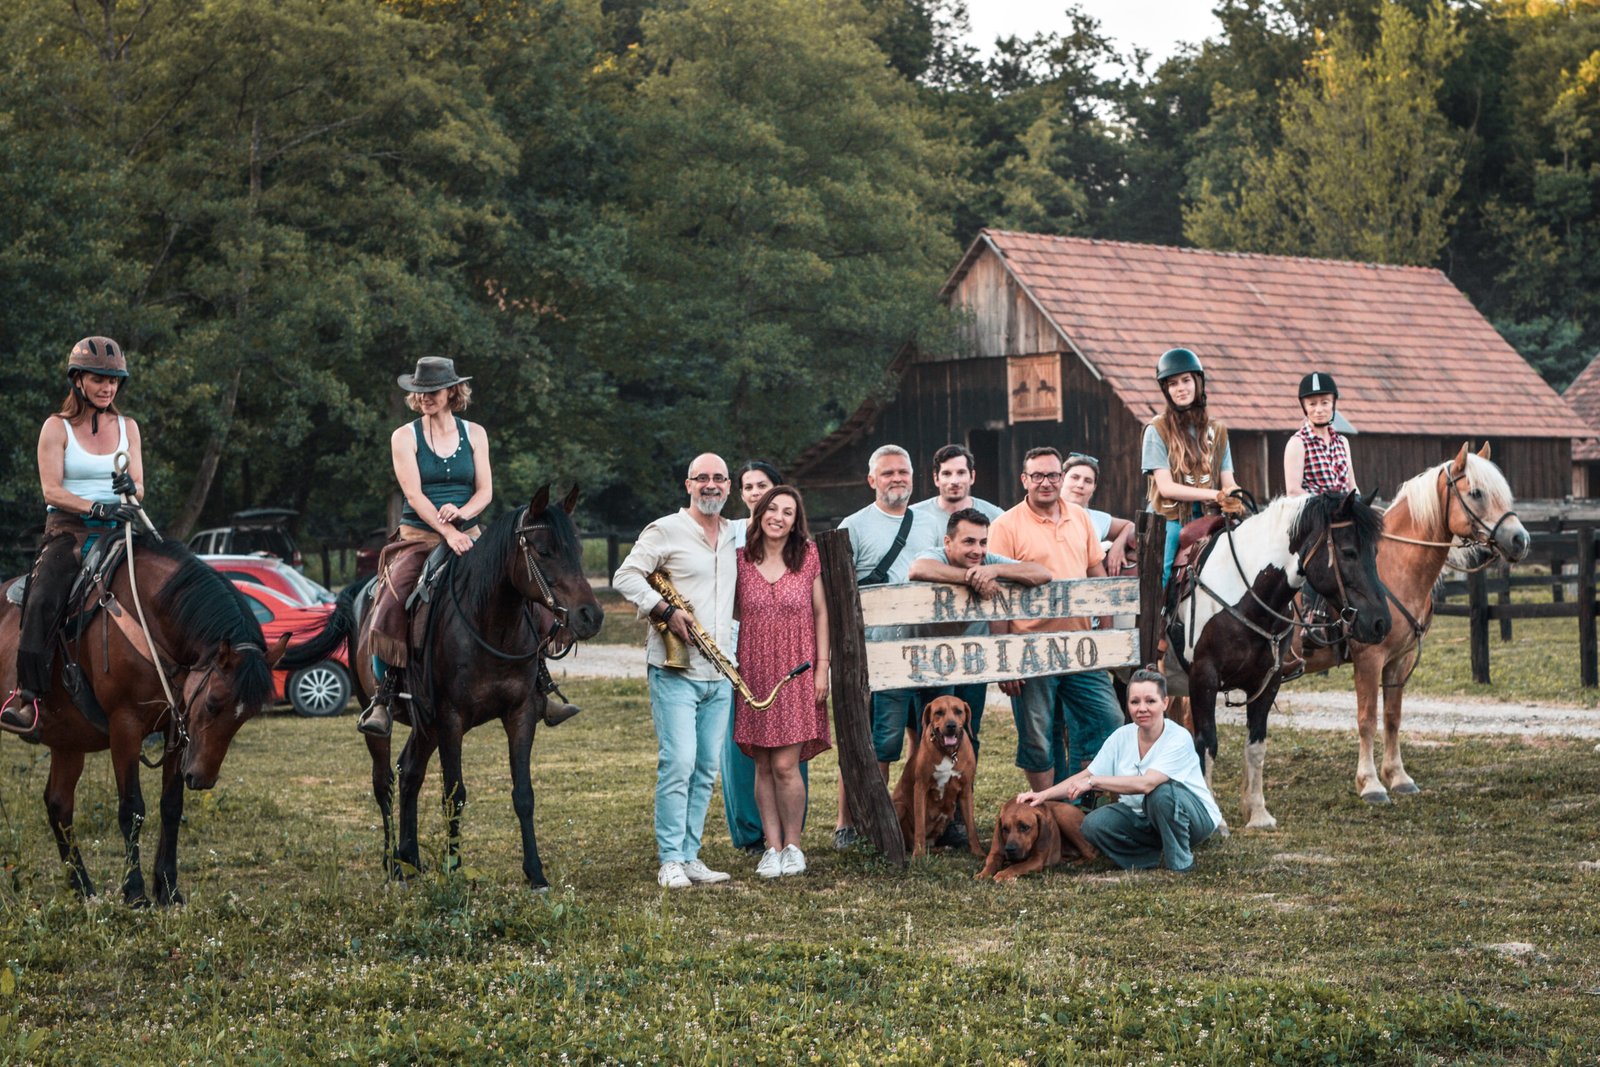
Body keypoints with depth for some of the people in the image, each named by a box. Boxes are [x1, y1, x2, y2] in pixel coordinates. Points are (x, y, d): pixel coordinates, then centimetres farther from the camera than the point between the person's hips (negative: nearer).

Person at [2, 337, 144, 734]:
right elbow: (51, 490, -7)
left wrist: (131, 488, -16)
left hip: (116, 530, 3)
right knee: (42, 601, -29)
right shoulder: (57, 428, 2)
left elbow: (140, 487, 8)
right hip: (67, 529, -3)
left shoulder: (127, 427, 14)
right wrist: (96, 507, -22)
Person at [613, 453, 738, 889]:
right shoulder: (665, 531, -3)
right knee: (678, 763, -11)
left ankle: (690, 856, 13)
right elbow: (625, 577, -9)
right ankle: (670, 861, -6)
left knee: (707, 768, 7)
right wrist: (665, 611, -19)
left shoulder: (733, 536, 16)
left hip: (719, 673, 6)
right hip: (676, 670, -6)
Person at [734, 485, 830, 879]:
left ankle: (793, 846, 7)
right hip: (754, 672, 2)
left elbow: (820, 613, 5)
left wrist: (822, 666, 0)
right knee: (763, 766, 3)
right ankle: (772, 847, 11)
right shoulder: (740, 560, 3)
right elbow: (735, 611, 13)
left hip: (796, 672, -2)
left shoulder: (807, 558, 2)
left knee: (785, 765, -7)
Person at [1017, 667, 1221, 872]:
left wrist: (1094, 781, -33)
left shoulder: (1179, 738, -23)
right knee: (1094, 824, -20)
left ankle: (1180, 863, -16)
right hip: (1143, 817, 5)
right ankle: (1164, 857, -7)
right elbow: (1086, 776, -1)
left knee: (1161, 792, -37)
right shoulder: (1122, 737, -5)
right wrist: (1044, 794, -12)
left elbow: (1147, 783, -36)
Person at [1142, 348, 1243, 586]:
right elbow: (1166, 486, -8)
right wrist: (1216, 495, -16)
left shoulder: (1216, 430, 13)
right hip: (1171, 523, -3)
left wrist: (1234, 497, -17)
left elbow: (1228, 481, 8)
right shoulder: (1158, 430, 0)